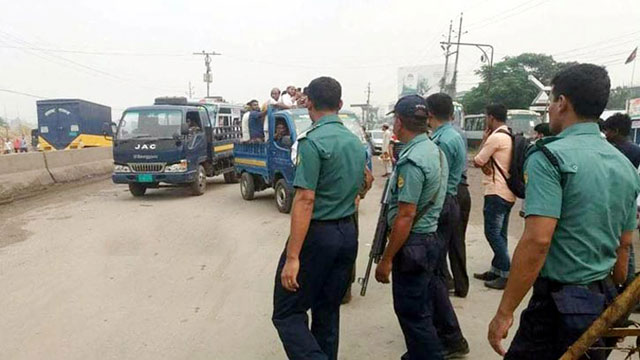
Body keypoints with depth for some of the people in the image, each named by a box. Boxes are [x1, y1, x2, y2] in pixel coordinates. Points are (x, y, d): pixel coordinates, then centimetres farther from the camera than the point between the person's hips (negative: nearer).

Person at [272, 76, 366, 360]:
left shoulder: (312, 141, -16)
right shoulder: (356, 142, 10)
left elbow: (305, 200, -21)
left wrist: (292, 257, -21)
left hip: (317, 234, -8)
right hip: (348, 233, 8)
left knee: (287, 313, 3)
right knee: (328, 311, 18)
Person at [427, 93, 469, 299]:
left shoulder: (442, 140, -19)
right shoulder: (457, 136, 11)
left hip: (441, 202, -10)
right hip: (454, 199, 10)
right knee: (454, 245, 19)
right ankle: (460, 287, 32)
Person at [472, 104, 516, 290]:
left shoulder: (495, 137, -15)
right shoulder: (509, 137, 15)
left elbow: (477, 161, -8)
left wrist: (484, 139, 1)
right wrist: (488, 166, -4)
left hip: (496, 192, -10)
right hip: (507, 192, 10)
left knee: (493, 233, -6)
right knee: (499, 233, 14)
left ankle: (507, 274, -4)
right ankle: (496, 269, 23)